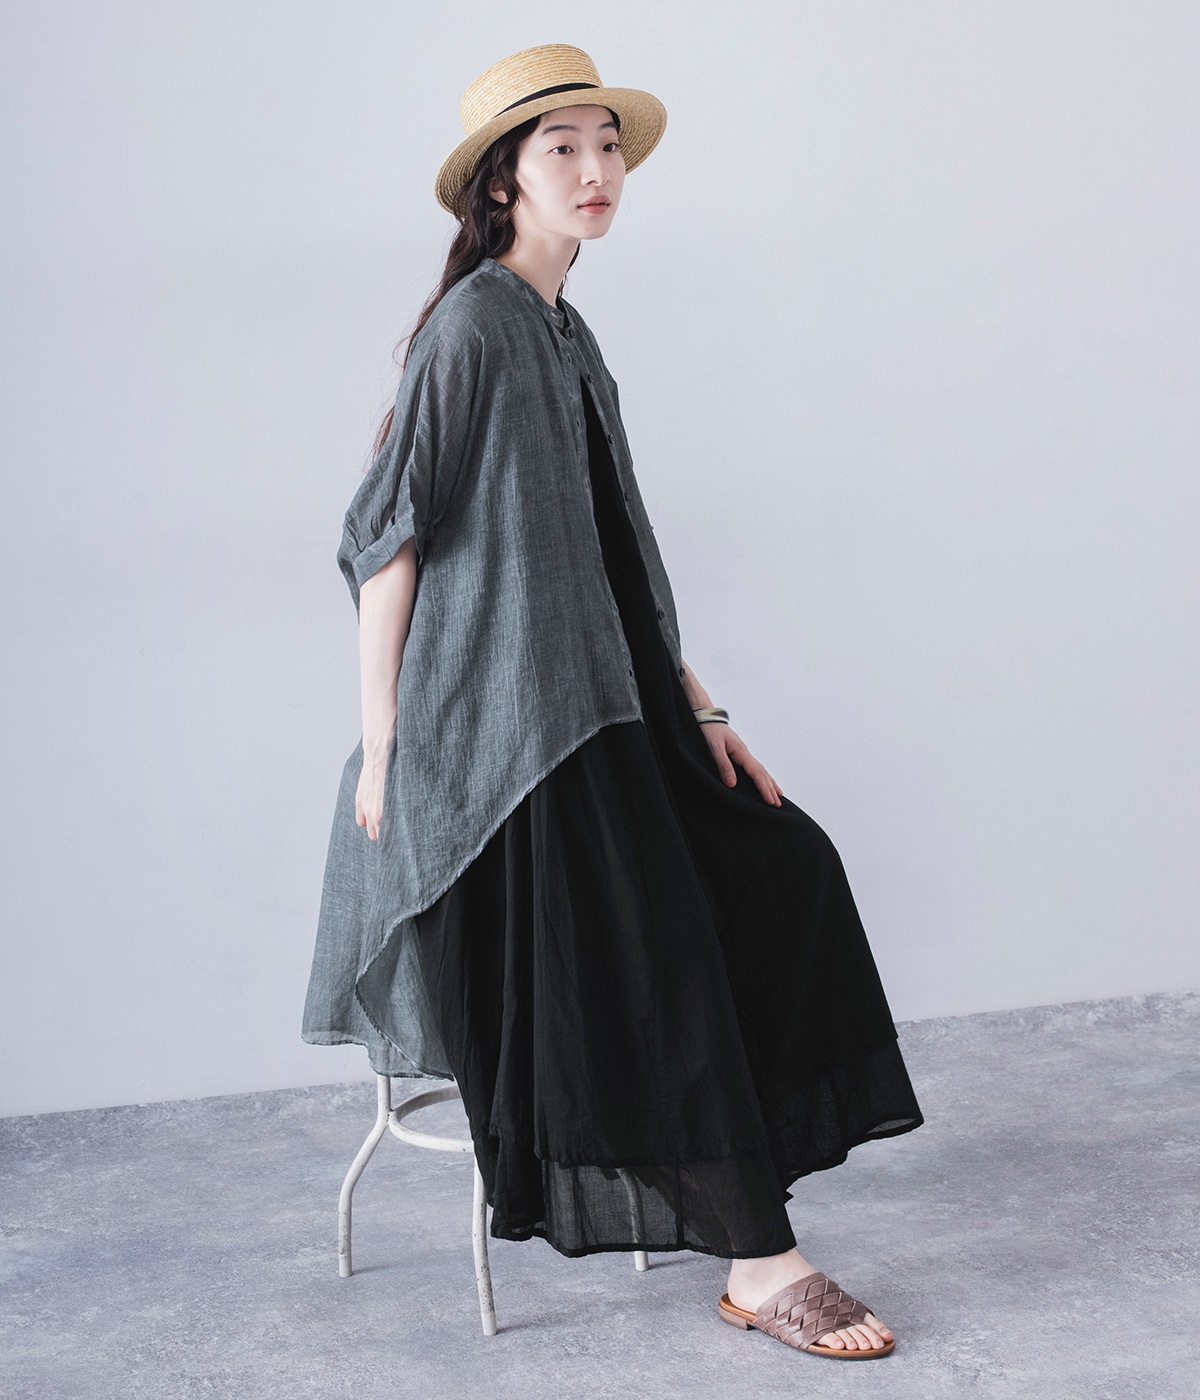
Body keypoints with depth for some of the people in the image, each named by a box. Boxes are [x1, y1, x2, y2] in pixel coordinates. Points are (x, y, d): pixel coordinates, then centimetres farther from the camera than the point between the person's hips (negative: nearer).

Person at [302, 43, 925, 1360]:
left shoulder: (569, 340, 17)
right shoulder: (470, 331, -9)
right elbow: (385, 538, -13)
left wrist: (698, 710, 13)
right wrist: (379, 752, -16)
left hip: (600, 709, 9)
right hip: (501, 725, -9)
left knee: (781, 866, 0)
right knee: (657, 956, -13)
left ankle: (733, 1195, 5)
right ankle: (757, 1265, -6)